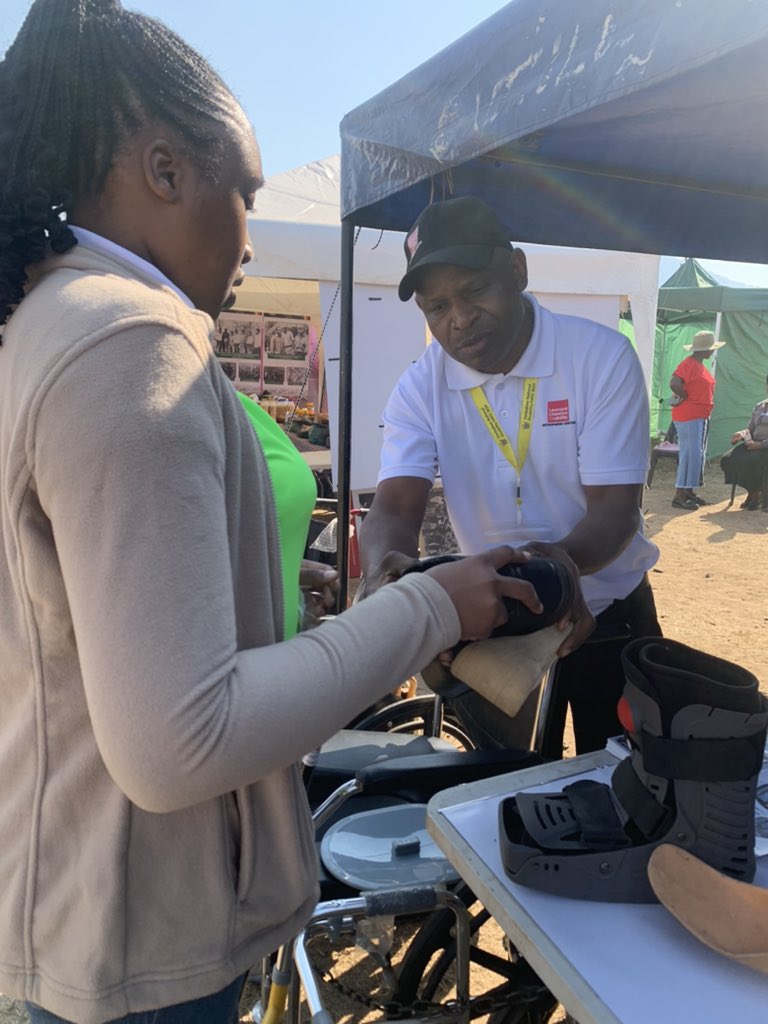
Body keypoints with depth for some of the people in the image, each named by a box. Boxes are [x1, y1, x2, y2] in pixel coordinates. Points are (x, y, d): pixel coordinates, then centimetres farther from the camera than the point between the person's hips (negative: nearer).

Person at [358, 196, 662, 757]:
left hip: (608, 612, -1)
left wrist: (565, 560, -45)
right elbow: (394, 508, -21)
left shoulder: (602, 356, -18)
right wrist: (385, 572, -45)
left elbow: (616, 508, -23)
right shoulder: (420, 388, -11)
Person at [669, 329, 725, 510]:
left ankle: (688, 491, 20)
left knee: (697, 454, 13)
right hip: (689, 416, -10)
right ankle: (679, 496, -8)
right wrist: (685, 397, -15)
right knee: (690, 453, -10)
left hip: (700, 416, 10)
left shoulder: (700, 365, 15)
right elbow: (674, 383, -29)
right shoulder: (689, 364, -15)